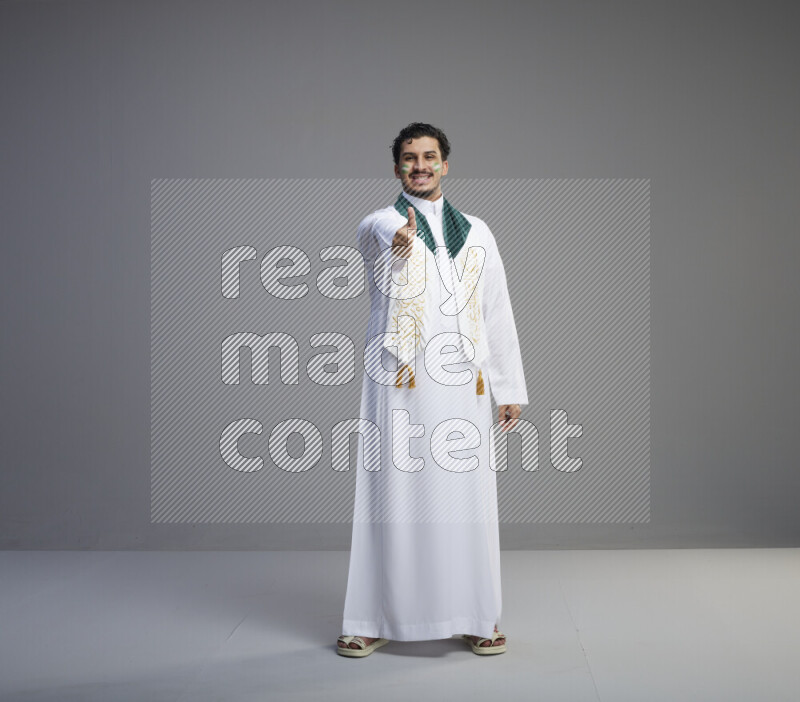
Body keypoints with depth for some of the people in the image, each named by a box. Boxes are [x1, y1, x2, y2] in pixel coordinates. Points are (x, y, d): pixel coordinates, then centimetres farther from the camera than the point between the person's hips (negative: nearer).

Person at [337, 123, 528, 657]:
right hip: (399, 384, -2)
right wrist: (398, 239, -47)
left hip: (463, 386, 3)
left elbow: (498, 313, 15)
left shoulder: (476, 232, 16)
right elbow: (378, 233, -22)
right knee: (393, 497, -1)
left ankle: (477, 618, 16)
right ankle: (375, 622, 10)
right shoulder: (380, 224, 5)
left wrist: (512, 389, 9)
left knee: (466, 501, 4)